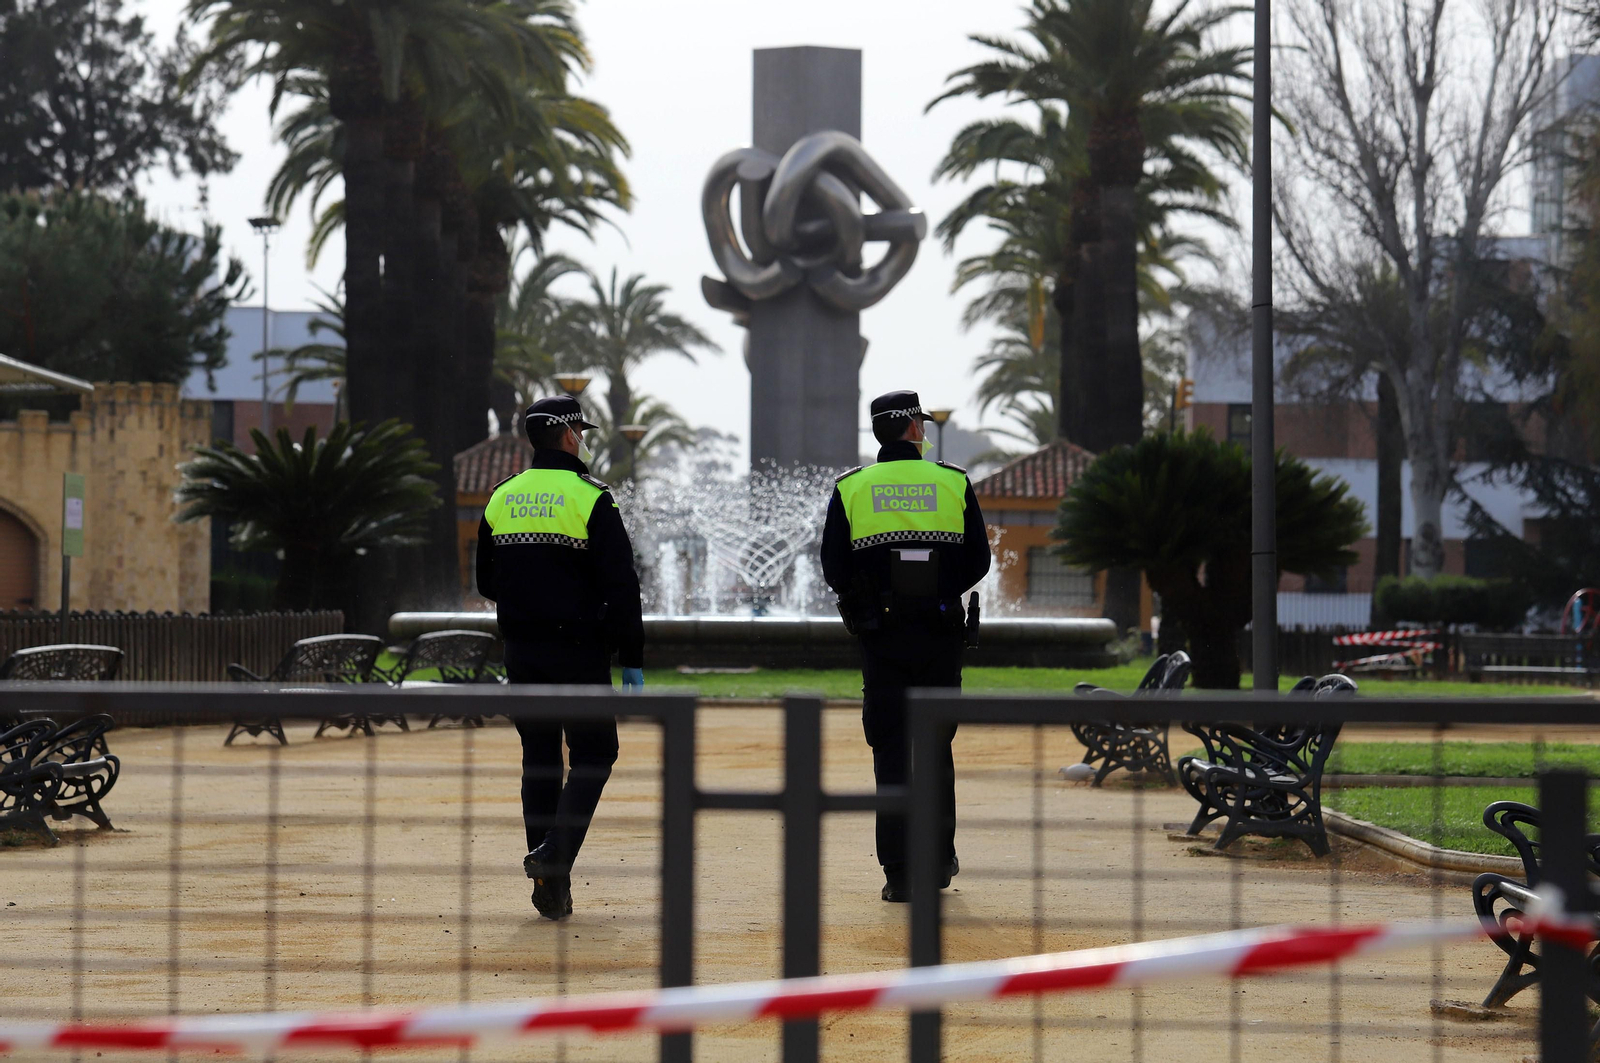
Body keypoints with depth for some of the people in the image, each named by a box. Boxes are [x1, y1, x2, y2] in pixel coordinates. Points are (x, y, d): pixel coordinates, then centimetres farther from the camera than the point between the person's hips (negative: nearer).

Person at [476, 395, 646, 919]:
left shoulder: (501, 499, 8)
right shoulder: (591, 499, -8)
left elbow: (487, 585, 15)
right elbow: (621, 585, -11)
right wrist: (632, 660, -7)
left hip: (520, 653, 5)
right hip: (578, 651, -5)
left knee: (539, 760, 10)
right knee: (593, 756, 5)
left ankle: (551, 888, 9)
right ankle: (554, 854, -16)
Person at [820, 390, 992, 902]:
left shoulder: (850, 488, 2)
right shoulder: (953, 483, 2)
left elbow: (833, 570, -1)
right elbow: (978, 561, 3)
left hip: (881, 634, -1)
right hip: (941, 633, 1)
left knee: (890, 751, 1)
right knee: (936, 747, 14)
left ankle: (899, 873, -4)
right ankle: (940, 859, 22)